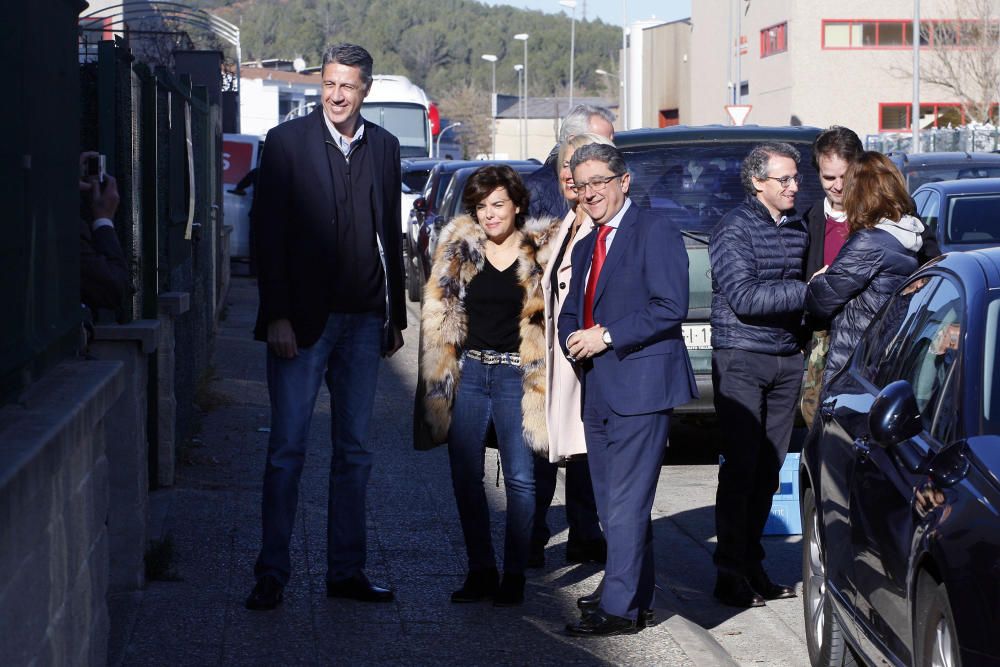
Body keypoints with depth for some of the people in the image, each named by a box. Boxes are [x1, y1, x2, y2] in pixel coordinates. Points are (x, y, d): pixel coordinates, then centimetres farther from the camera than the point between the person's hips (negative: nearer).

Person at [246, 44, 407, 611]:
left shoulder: (384, 147, 10)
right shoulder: (287, 142, -3)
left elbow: (391, 237, 14)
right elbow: (269, 236, -6)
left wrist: (395, 317, 11)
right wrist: (277, 317, -13)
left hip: (363, 321, 4)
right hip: (302, 320, -4)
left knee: (355, 451, 9)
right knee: (287, 448, -3)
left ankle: (347, 570, 16)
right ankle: (272, 573, 3)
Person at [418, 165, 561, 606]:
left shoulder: (542, 252, -1)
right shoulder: (458, 249, 5)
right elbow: (438, 317, 7)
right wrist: (439, 380, 1)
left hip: (516, 375, -3)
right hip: (468, 371, 3)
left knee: (520, 478, -2)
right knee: (465, 475, 5)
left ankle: (514, 575, 8)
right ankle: (480, 570, 16)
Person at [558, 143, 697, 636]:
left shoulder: (654, 232, -5)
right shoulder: (585, 247, 21)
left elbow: (670, 308, -14)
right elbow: (569, 314, 23)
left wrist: (607, 338, -16)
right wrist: (575, 342, 0)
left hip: (640, 387, -9)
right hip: (598, 391, 9)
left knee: (627, 503, -10)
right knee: (612, 503, 13)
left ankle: (620, 608, -8)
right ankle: (634, 594, 23)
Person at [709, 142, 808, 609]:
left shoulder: (797, 229, 13)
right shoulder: (734, 229, -8)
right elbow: (744, 298, -19)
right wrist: (807, 291, -19)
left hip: (787, 360, 6)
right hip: (742, 361, -6)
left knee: (769, 466, 7)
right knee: (742, 466, -6)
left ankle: (752, 565, 15)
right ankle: (730, 573, -1)